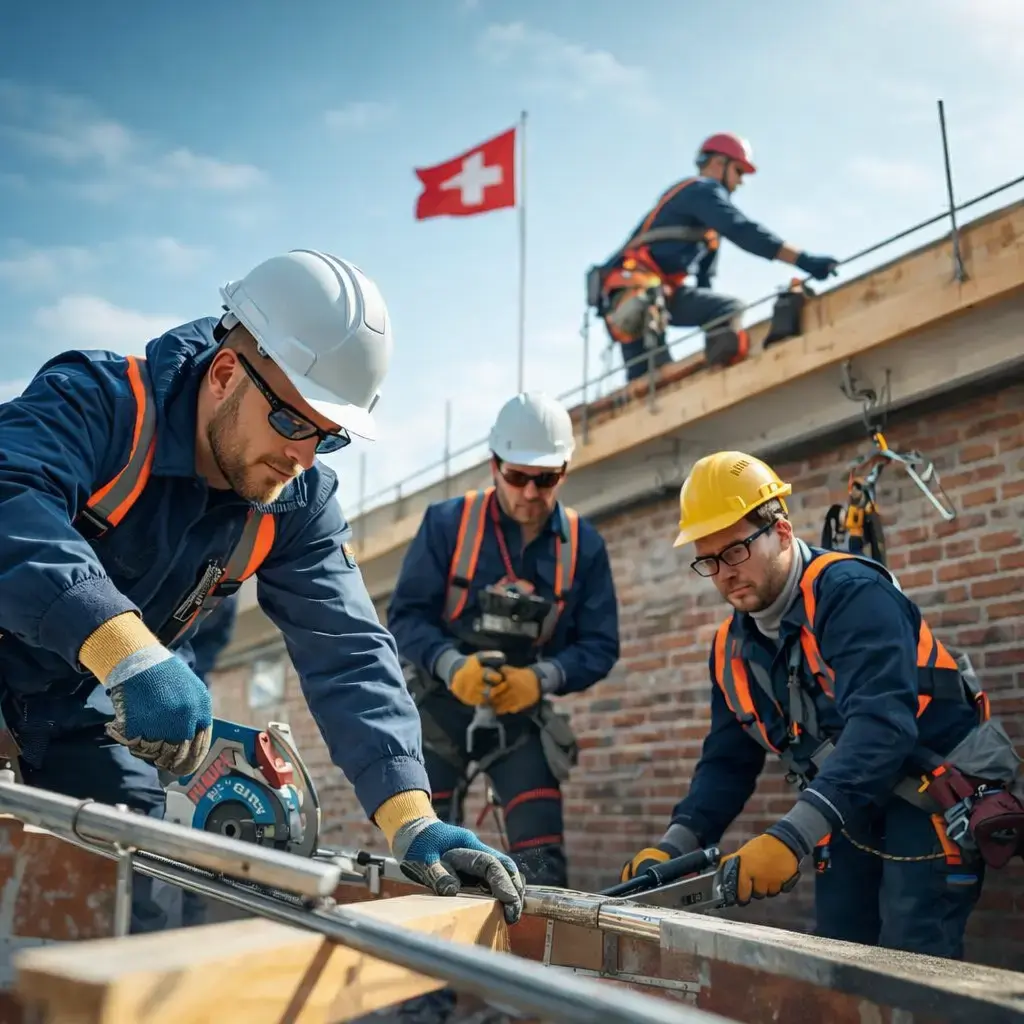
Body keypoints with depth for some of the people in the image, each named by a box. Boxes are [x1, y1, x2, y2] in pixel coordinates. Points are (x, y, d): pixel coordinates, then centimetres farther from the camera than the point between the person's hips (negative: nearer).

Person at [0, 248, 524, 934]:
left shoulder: (300, 503, -10)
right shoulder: (95, 402, -25)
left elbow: (347, 653, -16)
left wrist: (413, 821, -29)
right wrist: (129, 651, -58)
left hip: (90, 719, 5)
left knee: (137, 914, 0)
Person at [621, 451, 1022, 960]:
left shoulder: (851, 593, -23)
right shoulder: (730, 647, 3)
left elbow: (881, 725, -36)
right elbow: (728, 762, 8)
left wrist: (792, 835, -45)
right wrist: (674, 846, -10)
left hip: (937, 796, -7)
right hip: (853, 809, 8)